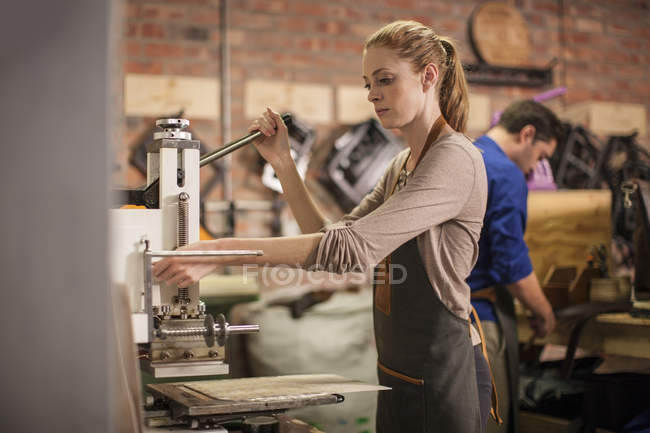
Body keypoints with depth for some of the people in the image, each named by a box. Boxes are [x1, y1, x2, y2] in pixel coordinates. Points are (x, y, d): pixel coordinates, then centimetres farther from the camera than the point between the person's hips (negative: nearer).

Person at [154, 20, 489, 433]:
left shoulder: (456, 159, -18)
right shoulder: (403, 165, 13)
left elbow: (354, 247, -30)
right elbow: (333, 237, 9)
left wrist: (218, 251, -33)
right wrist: (282, 163, 0)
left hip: (440, 374, -8)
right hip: (398, 372, 8)